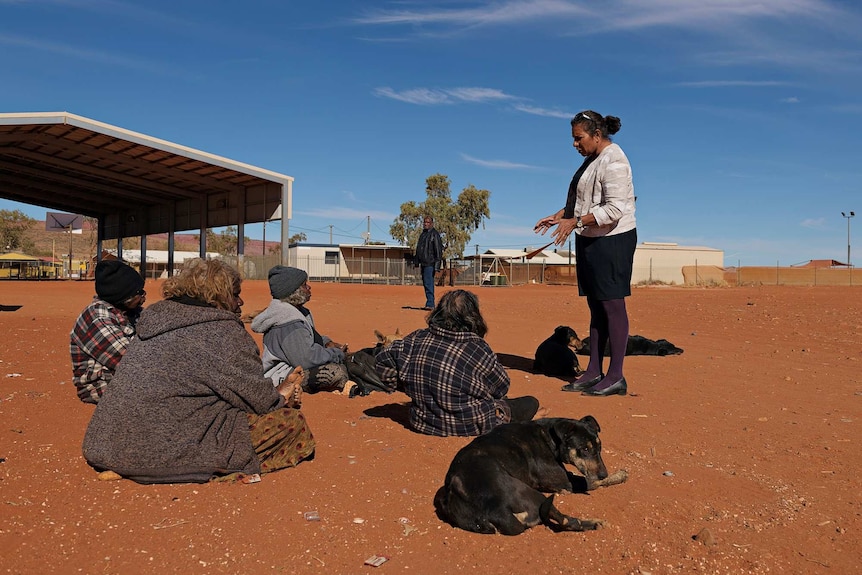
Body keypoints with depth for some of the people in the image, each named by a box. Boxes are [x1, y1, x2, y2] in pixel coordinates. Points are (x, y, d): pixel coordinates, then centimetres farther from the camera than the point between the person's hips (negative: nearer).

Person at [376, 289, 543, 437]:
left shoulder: (415, 340, -11)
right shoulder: (478, 351, -24)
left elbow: (383, 361, 2)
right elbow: (502, 387, -9)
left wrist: (410, 387, 10)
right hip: (470, 429, -6)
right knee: (530, 403, 8)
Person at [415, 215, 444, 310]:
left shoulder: (435, 234, -7)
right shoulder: (422, 234, 19)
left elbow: (438, 250, -12)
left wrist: (437, 265, -17)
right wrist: (419, 263, 19)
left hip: (430, 264, -9)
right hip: (423, 263, 9)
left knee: (428, 284, -14)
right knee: (425, 284, 10)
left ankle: (430, 304, -14)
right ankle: (429, 304, 15)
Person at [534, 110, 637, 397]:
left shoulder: (613, 162, -15)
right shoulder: (593, 159, 15)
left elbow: (614, 209, -23)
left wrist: (575, 222, -26)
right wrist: (558, 216, 11)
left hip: (612, 241, -10)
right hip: (590, 241, 10)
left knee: (612, 305, -5)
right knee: (595, 306, 11)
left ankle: (616, 377, 2)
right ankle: (593, 372, 18)